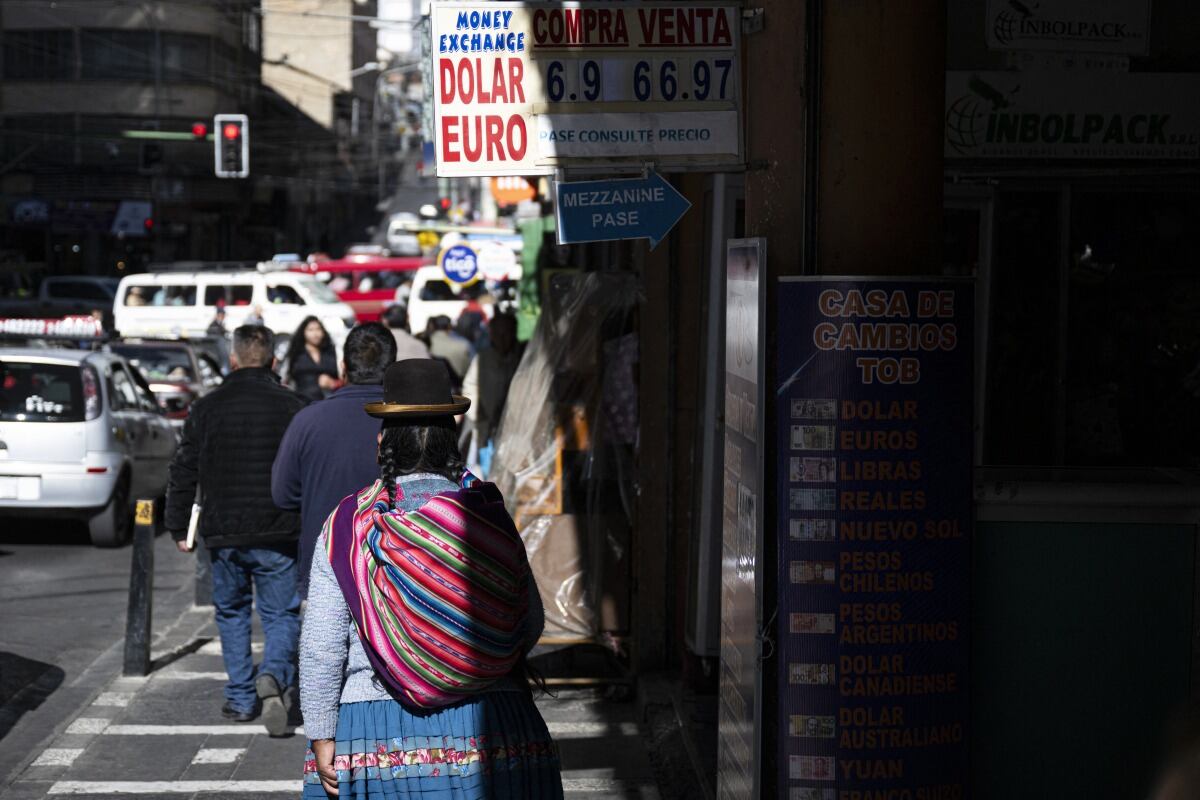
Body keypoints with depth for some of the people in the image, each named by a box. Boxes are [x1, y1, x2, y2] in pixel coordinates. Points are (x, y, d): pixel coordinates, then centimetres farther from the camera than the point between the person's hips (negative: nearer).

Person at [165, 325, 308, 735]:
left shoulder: (207, 408, 1)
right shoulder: (293, 407, -2)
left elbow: (184, 472, 3)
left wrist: (178, 527, 12)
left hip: (223, 533, 1)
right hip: (278, 534, -1)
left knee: (232, 613, 17)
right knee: (281, 614, 6)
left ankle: (241, 698, 18)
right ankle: (273, 675, -21)